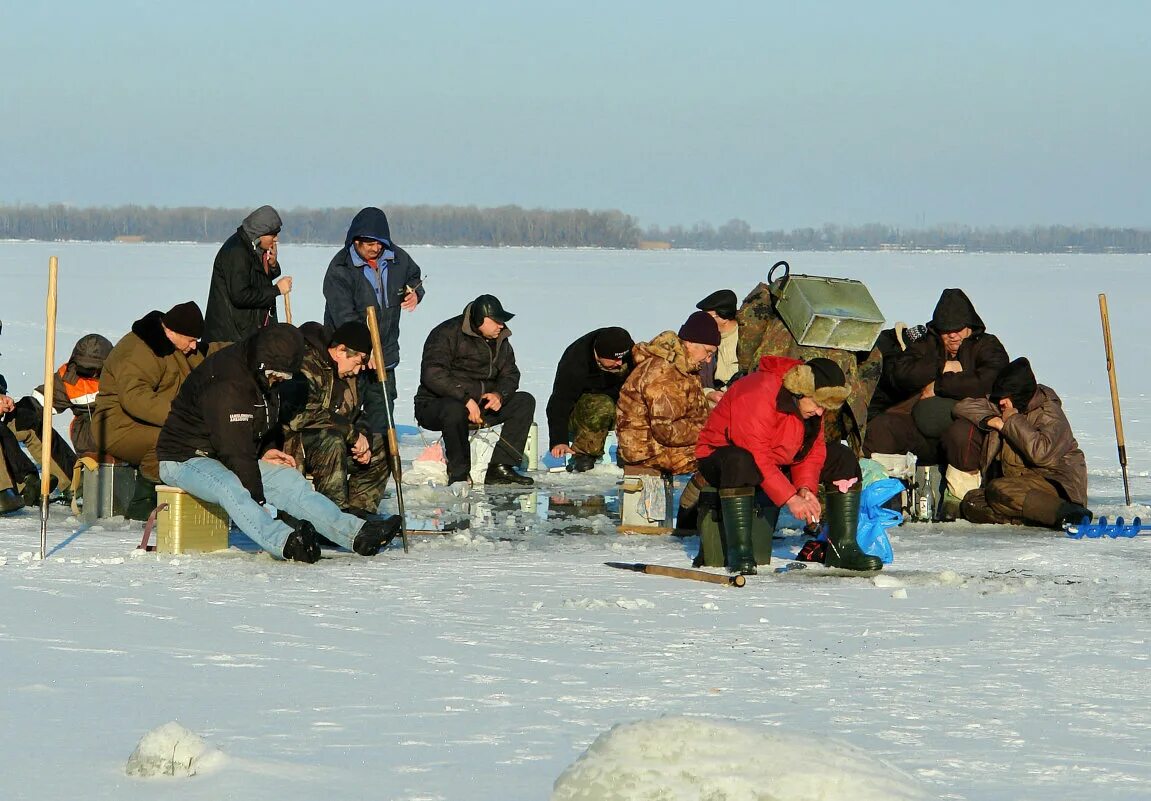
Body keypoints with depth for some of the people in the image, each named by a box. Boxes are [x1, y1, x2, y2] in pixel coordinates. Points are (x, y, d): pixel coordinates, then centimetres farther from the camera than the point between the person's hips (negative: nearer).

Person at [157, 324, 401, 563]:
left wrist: (268, 450, 4)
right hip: (185, 459, -9)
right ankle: (285, 543, -61)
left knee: (289, 480, -11)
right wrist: (259, 501, -28)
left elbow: (269, 424, 26)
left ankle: (357, 534, -21)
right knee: (230, 487, -38)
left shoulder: (264, 378, 7)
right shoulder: (226, 383, -25)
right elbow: (235, 449, -28)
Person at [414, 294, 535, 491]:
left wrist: (499, 395, -13)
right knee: (454, 410, -42)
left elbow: (510, 374, 11)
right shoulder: (447, 334, -15)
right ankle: (458, 474, -24)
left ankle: (500, 466, -16)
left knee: (525, 401, -8)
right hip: (435, 406, -7)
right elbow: (433, 375, -26)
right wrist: (466, 399, -31)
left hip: (482, 404, 7)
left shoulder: (500, 339, 8)